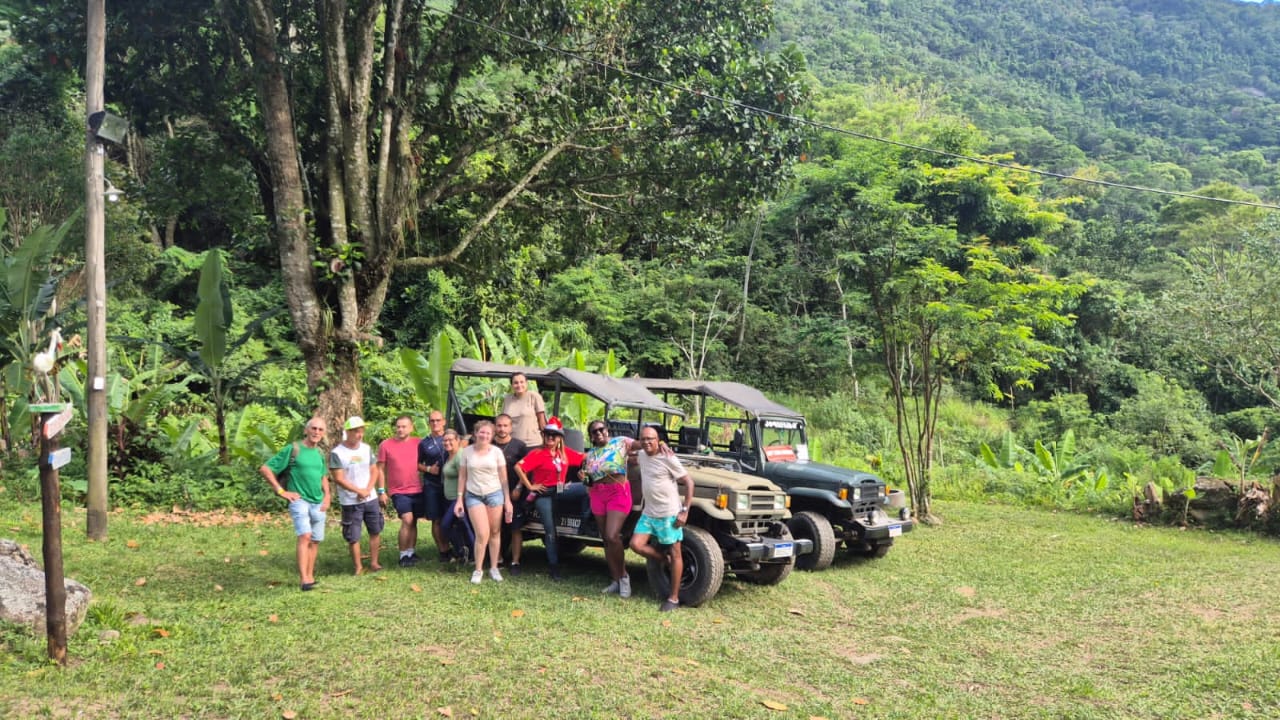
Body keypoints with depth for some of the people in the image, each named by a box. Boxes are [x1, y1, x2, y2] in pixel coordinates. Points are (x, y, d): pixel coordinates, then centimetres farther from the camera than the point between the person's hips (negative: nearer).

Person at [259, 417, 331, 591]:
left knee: (315, 540, 10)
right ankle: (304, 579, -26)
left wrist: (327, 496, 12)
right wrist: (281, 491, -9)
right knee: (305, 536, -21)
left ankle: (310, 576, 22)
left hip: (318, 503, 6)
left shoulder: (320, 453, 12)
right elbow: (265, 469, -7)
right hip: (299, 500, -6)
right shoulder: (292, 449, -7)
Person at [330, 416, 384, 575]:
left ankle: (374, 562, 22)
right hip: (350, 502, -5)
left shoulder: (366, 449, 4)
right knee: (353, 537, 1)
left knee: (375, 531, 10)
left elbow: (374, 471, 7)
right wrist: (359, 491, -14)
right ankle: (358, 567, 12)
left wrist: (368, 490, -9)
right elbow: (338, 479, -14)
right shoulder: (337, 453, -12)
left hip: (371, 499, 5)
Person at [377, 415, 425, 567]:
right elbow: (381, 469, 0)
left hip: (417, 490, 3)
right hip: (398, 491, -3)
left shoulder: (418, 443, 2)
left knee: (413, 522, 9)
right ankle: (403, 555, -3)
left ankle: (411, 551, 21)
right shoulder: (385, 445, -4)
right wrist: (382, 491, -3)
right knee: (407, 520, -14)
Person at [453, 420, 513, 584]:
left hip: (494, 494, 1)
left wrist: (507, 500, 1)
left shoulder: (496, 452, 0)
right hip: (473, 496, -1)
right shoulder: (467, 452, 1)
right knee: (482, 534, -10)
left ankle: (494, 568, 16)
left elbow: (503, 477, 4)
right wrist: (459, 499, 2)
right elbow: (462, 476, 6)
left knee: (495, 533, 3)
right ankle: (478, 570, 4)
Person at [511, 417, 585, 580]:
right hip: (543, 494, -5)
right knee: (550, 529, -4)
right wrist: (529, 486, -13)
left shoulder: (565, 452, 6)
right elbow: (518, 467, -18)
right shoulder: (538, 454, -10)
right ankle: (554, 566, 6)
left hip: (560, 490, 5)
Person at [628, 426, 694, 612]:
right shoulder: (642, 455, 7)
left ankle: (673, 598, 7)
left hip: (669, 514, -7)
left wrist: (684, 511, -17)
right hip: (648, 513, 7)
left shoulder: (668, 459, -14)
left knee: (675, 554, 1)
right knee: (636, 544, -8)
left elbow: (689, 483, -13)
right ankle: (666, 560, 16)